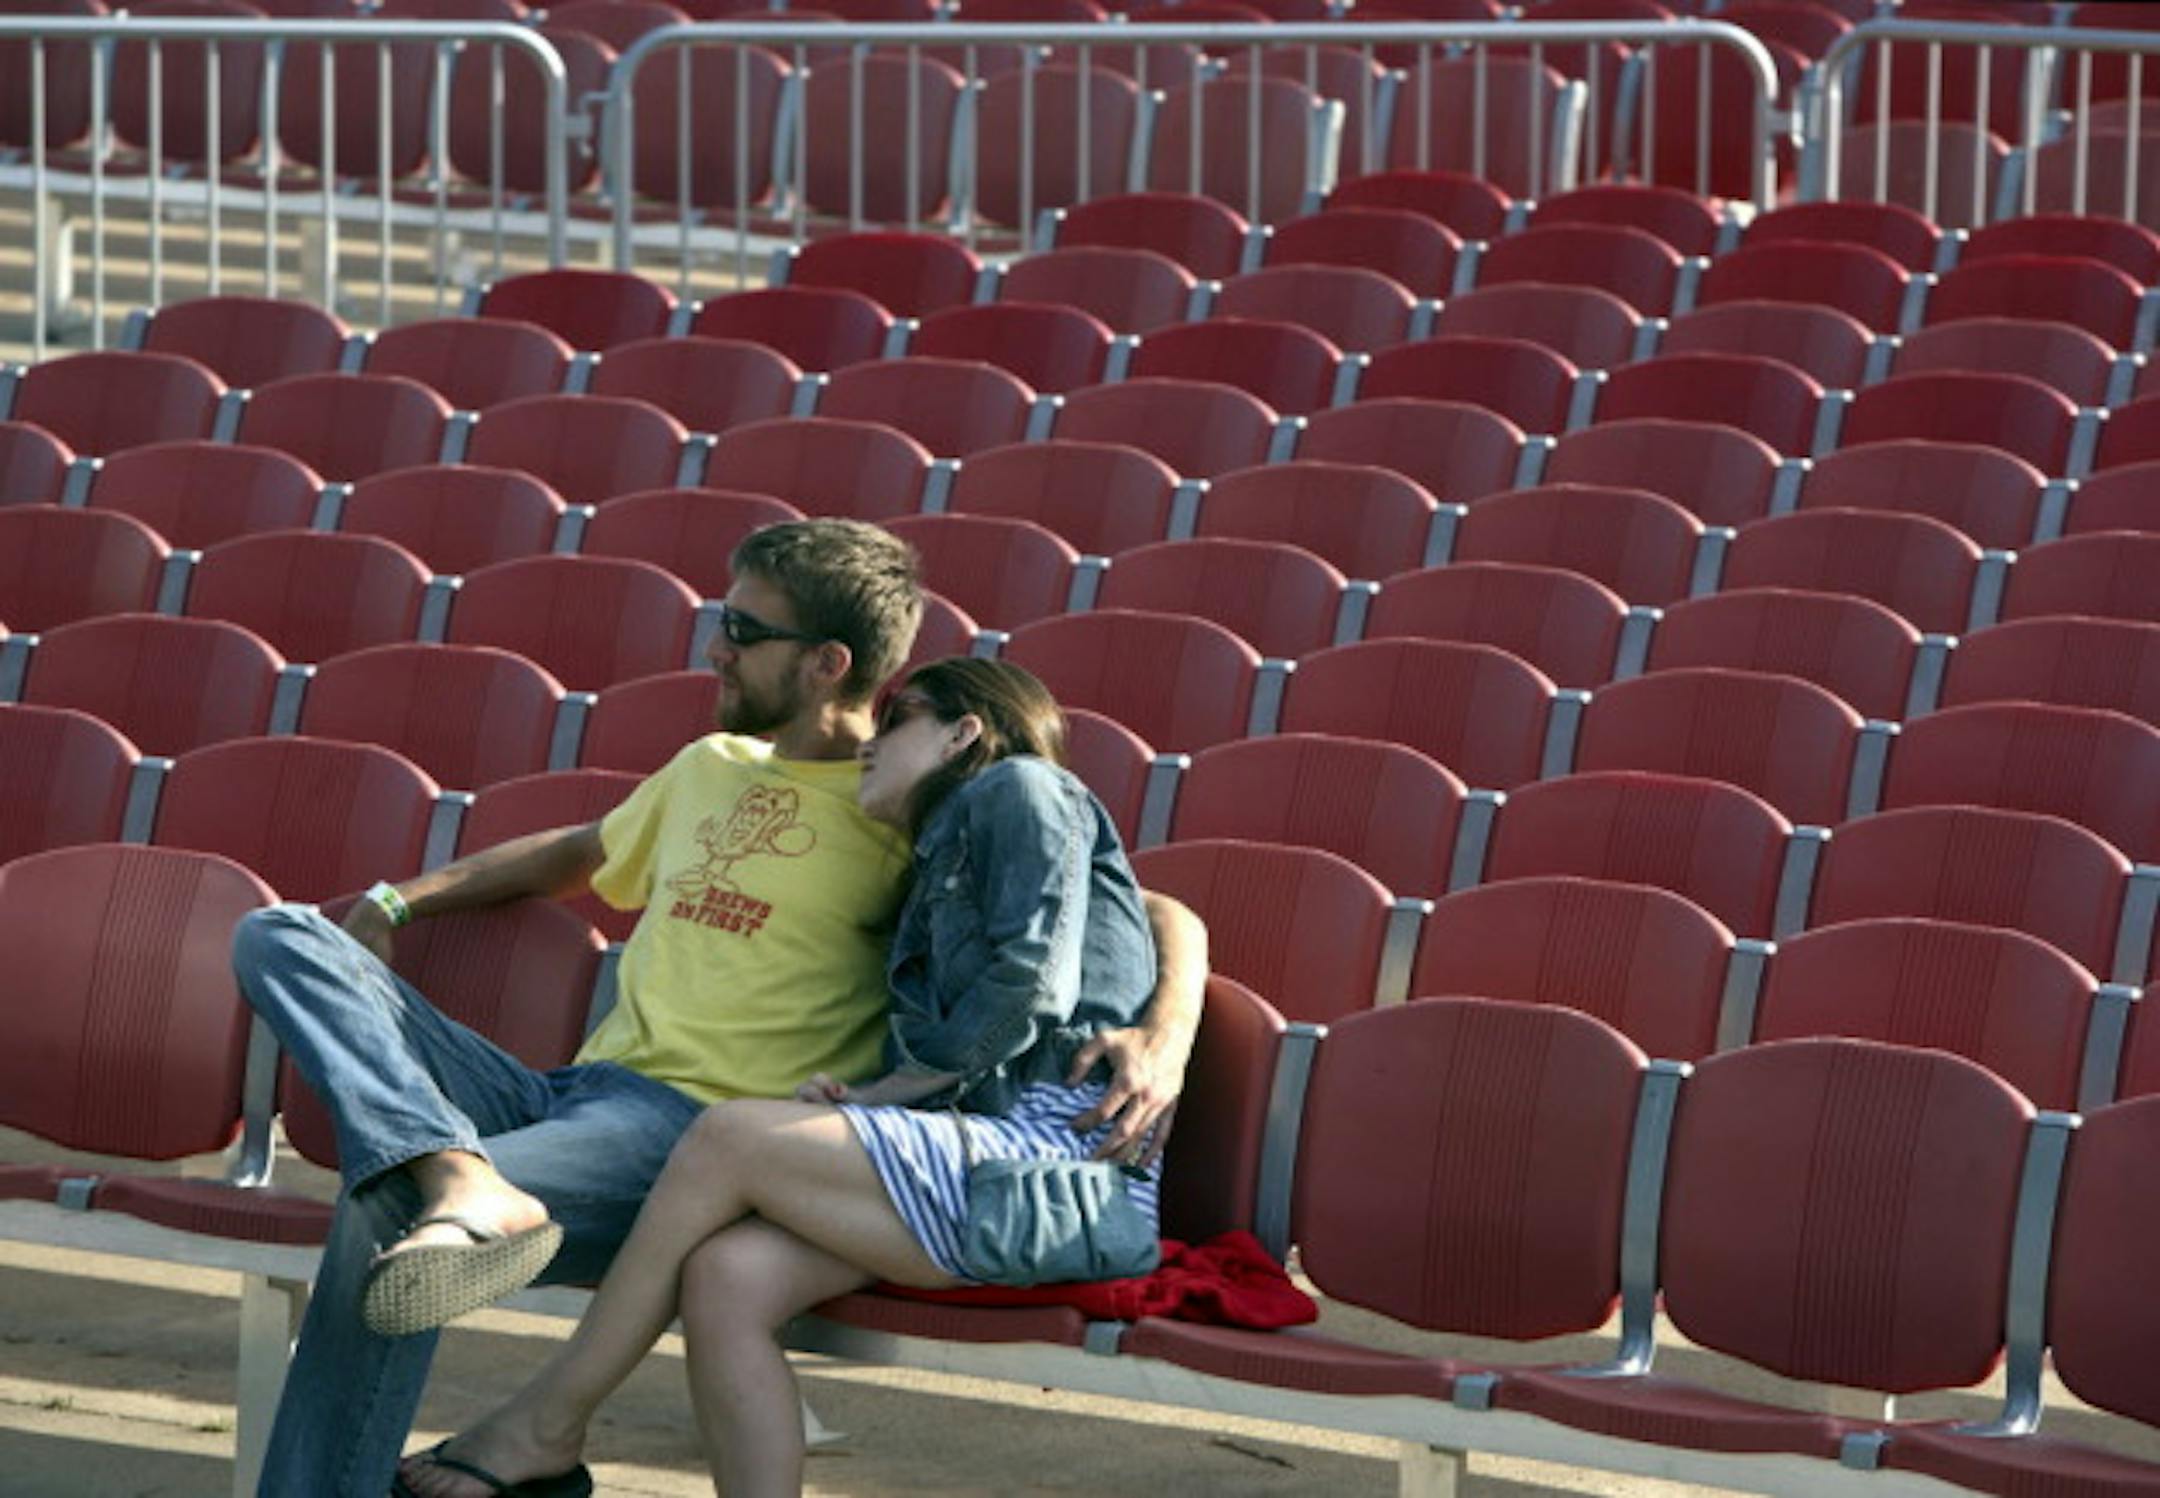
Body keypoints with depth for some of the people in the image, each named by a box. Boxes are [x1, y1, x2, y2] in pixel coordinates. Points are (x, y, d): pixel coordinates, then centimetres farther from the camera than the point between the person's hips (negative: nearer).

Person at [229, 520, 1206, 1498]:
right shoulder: (711, 767, 25)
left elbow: (1160, 916, -2)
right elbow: (581, 851, 43)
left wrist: (1162, 1041, -23)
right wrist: (398, 903, 32)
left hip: (701, 1134, -8)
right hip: (567, 1091, 8)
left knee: (383, 1207, -32)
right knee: (279, 939, -9)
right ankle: (461, 1179, -33)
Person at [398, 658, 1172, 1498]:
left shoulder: (1020, 788, 7)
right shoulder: (937, 867, 31)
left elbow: (1035, 983, -7)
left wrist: (884, 1092, -2)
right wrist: (859, 1104, -1)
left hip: (1065, 1141, -7)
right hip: (994, 1150, 7)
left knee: (731, 1136, -17)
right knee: (728, 1275, -15)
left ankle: (546, 1429, -8)